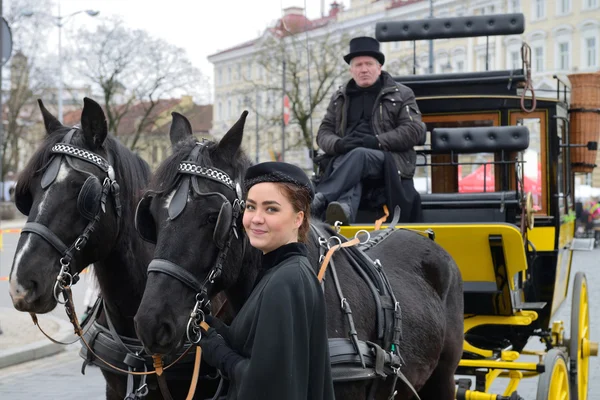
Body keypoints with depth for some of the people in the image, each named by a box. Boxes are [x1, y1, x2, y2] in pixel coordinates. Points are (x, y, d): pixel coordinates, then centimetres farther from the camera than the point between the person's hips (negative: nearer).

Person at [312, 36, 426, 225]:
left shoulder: (401, 94, 13)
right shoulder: (340, 98, 25)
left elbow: (414, 131, 1)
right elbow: (324, 132, 19)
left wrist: (376, 141, -13)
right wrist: (337, 144, -8)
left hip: (389, 161, -2)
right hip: (346, 158, 3)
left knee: (358, 155, -38)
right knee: (350, 173, -37)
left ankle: (319, 200, -55)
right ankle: (344, 210, -68)